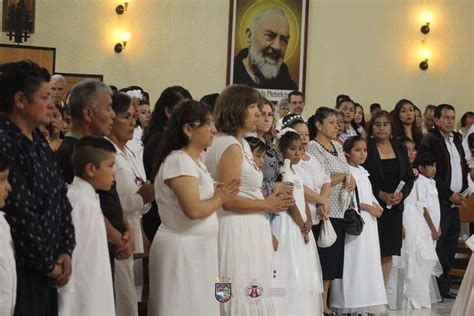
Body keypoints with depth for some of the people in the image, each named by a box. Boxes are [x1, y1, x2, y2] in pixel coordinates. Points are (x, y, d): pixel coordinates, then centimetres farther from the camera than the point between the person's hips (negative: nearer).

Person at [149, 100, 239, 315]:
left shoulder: (195, 161, 14)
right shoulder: (179, 161, -17)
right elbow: (194, 209, -25)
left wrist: (219, 194, 1)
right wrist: (220, 199, -10)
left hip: (198, 249, 10)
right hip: (182, 249, -10)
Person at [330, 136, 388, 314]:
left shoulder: (363, 172, 18)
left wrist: (376, 206, 2)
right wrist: (367, 207, -14)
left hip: (368, 223, 9)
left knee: (369, 259, 8)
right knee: (354, 261, -8)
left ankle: (366, 301, 12)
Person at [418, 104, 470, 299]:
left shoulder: (457, 139, 17)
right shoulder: (430, 140, -8)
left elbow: (463, 167, 22)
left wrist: (462, 193, 8)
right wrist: (449, 195, -12)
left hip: (455, 202, 8)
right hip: (440, 202, -8)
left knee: (451, 245, 8)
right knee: (440, 245, -6)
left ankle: (444, 286, 15)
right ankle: (441, 288, -1)